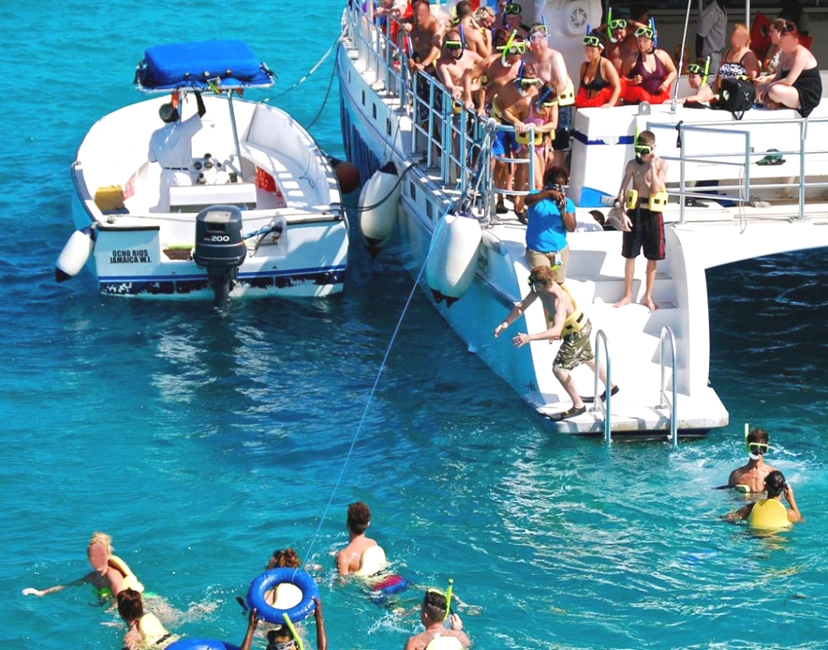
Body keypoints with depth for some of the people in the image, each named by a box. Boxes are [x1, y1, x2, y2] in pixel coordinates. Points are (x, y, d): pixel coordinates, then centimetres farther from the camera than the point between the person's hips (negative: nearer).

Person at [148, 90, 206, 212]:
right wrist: (197, 92, 4)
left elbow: (152, 159, 6)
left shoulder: (156, 135, 0)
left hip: (165, 174, 4)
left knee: (162, 209, 10)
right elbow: (202, 111, -6)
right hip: (181, 175, -4)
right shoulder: (184, 129, -11)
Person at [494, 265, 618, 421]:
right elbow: (522, 306, -7)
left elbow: (556, 330, -50)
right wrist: (505, 323, -19)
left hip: (577, 333, -10)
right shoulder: (539, 289, -16)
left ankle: (578, 406, 1)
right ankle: (610, 387, 54)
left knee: (559, 369, -12)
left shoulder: (559, 300, -40)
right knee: (588, 358, 30)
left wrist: (529, 337, -59)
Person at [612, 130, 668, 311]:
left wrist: (652, 165, -16)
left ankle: (648, 297, 17)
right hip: (634, 212, 1)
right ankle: (627, 296, 16)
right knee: (630, 255, 5)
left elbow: (656, 189, -15)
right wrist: (622, 214, -8)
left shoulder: (661, 164, -3)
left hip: (652, 214, -1)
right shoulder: (633, 164, 0)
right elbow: (622, 190, 0)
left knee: (652, 257, 5)